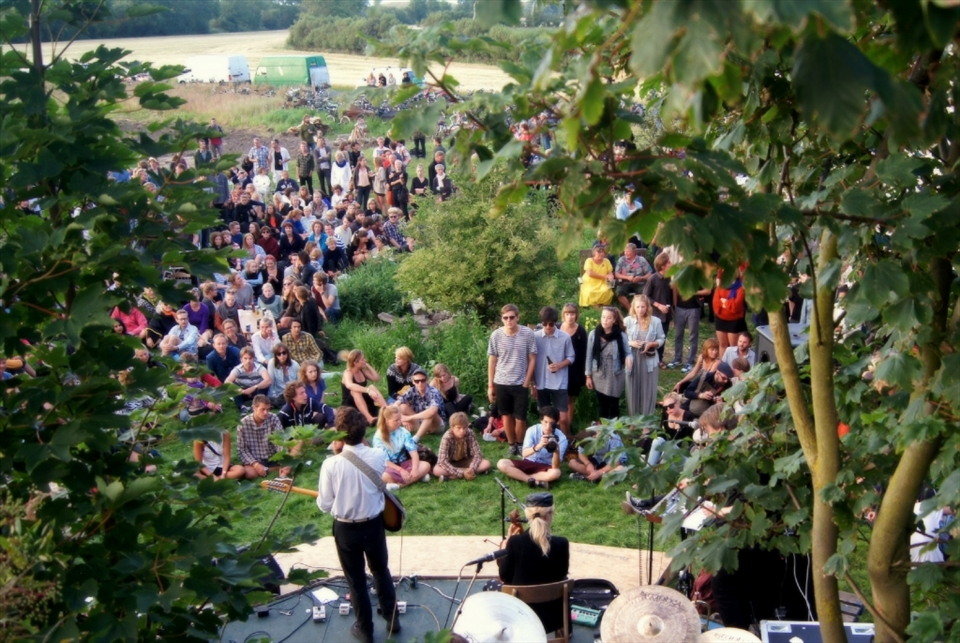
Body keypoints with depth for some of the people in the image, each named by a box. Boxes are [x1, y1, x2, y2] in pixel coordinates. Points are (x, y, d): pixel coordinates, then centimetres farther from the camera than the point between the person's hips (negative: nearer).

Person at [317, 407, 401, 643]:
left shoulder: (331, 464, -23)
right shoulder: (379, 456, -15)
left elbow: (325, 506, -13)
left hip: (346, 528, -2)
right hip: (374, 524, 2)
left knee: (356, 579, 16)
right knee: (381, 570, 25)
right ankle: (392, 619, 34)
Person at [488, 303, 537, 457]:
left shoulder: (528, 334, -9)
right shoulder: (496, 335, -5)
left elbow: (532, 360, -2)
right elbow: (492, 361, 2)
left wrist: (527, 383, -5)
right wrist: (490, 385, 2)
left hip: (520, 384, -1)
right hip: (501, 383, 1)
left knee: (520, 419, 1)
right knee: (507, 416, 13)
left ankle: (520, 444, 25)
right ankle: (512, 445, 29)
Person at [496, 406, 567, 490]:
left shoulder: (561, 438, -18)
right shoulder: (533, 430, -14)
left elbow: (555, 467, -23)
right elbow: (524, 454, -22)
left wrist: (556, 451, -43)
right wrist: (538, 446, -41)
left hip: (545, 467, -2)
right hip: (529, 463, 2)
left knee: (555, 473, -37)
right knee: (502, 464, -22)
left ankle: (520, 476, -22)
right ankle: (537, 481, -26)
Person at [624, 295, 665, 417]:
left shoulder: (655, 321, -3)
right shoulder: (627, 321, -5)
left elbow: (661, 339, 4)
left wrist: (651, 344, -14)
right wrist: (631, 343, -18)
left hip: (649, 361, 0)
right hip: (632, 360, 0)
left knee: (648, 390, 5)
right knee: (633, 390, 7)